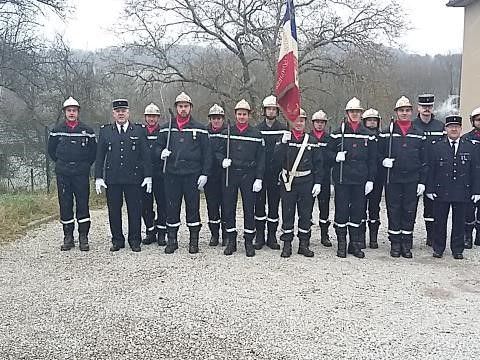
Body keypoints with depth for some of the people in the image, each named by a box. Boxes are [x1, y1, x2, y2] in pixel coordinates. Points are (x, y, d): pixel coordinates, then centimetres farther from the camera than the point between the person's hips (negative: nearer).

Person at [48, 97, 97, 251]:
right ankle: (68, 237, 14)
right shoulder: (57, 130, 6)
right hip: (62, 174, 1)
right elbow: (51, 150, 17)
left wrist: (85, 165, 8)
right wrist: (61, 164, 13)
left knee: (83, 204, -1)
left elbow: (93, 151, 11)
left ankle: (83, 238, 7)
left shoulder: (87, 131, 3)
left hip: (81, 174, -1)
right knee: (65, 205, 4)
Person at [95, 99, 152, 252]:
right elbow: (100, 156, 8)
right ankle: (117, 240, 19)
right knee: (114, 210, 6)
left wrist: (148, 176, -2)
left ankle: (135, 240, 15)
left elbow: (146, 155, 4)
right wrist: (98, 177, 1)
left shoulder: (139, 131, 5)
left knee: (135, 210, 3)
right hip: (112, 179, 1)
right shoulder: (105, 131, 9)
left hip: (134, 178, -1)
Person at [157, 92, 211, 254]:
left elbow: (206, 153, 3)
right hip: (172, 175, 2)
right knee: (171, 208, 6)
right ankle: (171, 240, 18)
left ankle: (194, 241, 16)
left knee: (193, 207, 4)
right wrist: (162, 153, -8)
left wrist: (204, 174, -4)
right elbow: (159, 147, 17)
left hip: (192, 175, -2)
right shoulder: (166, 128, 9)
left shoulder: (199, 129, 3)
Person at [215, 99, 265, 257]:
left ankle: (249, 241, 13)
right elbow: (218, 151, 10)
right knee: (229, 208, 5)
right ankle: (231, 241, 17)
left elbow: (260, 158, 3)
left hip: (248, 175, -1)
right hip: (230, 174, 1)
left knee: (249, 209, 2)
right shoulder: (227, 132, 7)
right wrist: (223, 160, -13)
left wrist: (259, 179, -4)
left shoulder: (256, 134, 3)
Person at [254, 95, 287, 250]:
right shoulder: (257, 129, 5)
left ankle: (272, 237, 16)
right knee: (259, 204, 3)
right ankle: (259, 236, 13)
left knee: (274, 204, 6)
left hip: (276, 174, 0)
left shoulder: (283, 129, 3)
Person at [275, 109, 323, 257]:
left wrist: (318, 183, 0)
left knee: (306, 214, 7)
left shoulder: (312, 141, 6)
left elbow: (318, 164, 6)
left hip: (306, 182, 1)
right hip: (288, 182, -1)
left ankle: (304, 244, 18)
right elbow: (278, 159, -9)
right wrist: (284, 143, -20)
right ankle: (287, 244, 14)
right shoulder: (285, 138, 3)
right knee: (287, 213, 4)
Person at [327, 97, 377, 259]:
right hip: (342, 179, -2)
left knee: (358, 211, 7)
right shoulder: (338, 133, 4)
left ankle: (355, 245, 18)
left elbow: (372, 159, 9)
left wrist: (370, 180, 3)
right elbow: (328, 153, 8)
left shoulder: (368, 135, 8)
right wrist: (336, 157, -14)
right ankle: (341, 244, 13)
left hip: (360, 180, 2)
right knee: (341, 211, 1)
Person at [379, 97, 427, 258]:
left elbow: (423, 160, 8)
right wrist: (383, 160, -13)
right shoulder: (387, 133, 4)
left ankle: (407, 245, 16)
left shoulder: (419, 134, 8)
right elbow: (379, 153, 9)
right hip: (393, 179, -1)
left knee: (409, 212, 5)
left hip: (412, 180, 1)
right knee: (393, 211, 3)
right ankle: (395, 244, 14)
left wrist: (422, 181, 3)